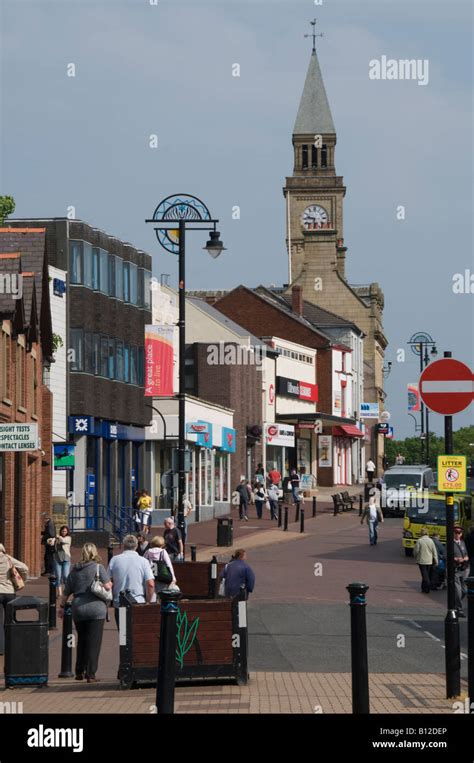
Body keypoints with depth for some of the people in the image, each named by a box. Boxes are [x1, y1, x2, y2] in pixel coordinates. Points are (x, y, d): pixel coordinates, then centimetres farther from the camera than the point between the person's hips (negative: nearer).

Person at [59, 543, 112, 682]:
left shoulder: (74, 570, 10)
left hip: (78, 609, 4)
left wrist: (62, 606, 25)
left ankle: (79, 672, 20)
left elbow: (66, 592, 13)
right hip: (96, 608, -4)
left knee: (81, 641, 17)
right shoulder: (98, 567, -3)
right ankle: (90, 674, -5)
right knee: (94, 642, -2)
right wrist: (110, 583, 11)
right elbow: (107, 586, -11)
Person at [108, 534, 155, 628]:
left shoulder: (114, 560, 2)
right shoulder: (143, 561, -3)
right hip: (139, 604, -1)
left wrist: (112, 599, 17)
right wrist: (148, 602, 3)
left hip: (119, 604, 2)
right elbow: (151, 584, -9)